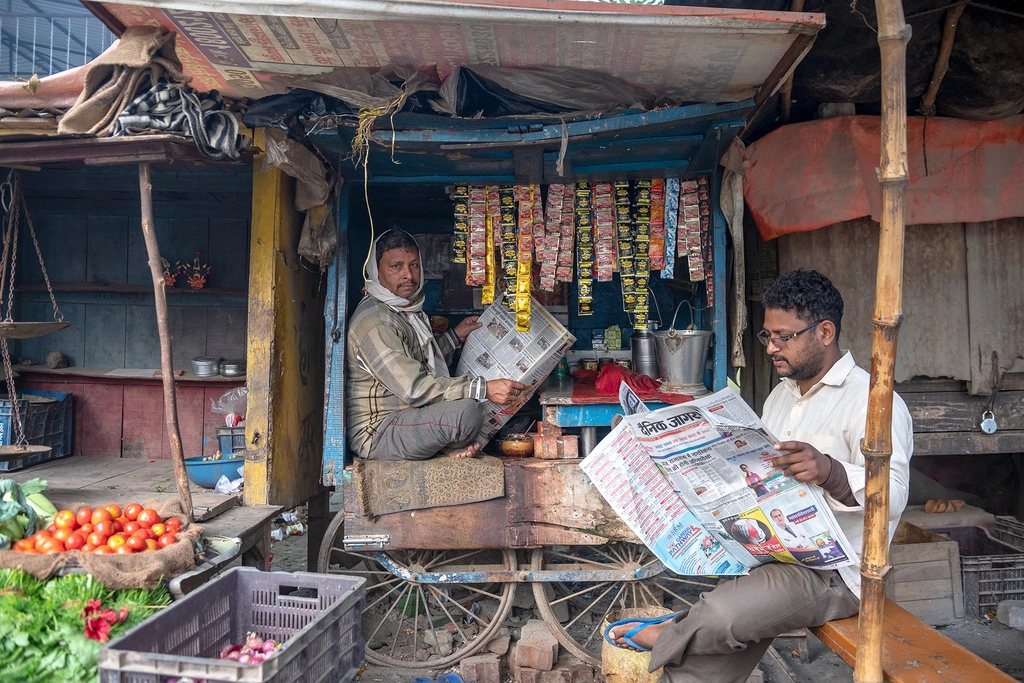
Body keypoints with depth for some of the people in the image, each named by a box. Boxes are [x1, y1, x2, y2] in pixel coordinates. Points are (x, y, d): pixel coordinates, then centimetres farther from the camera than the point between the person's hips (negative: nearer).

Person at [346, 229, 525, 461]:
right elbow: (415, 388, -28)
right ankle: (453, 448, -1)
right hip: (378, 436, -10)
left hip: (410, 417, 10)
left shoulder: (407, 309, 12)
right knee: (466, 410, -33)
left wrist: (455, 336, 16)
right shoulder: (374, 322, -21)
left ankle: (453, 444, -4)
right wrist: (484, 389, -30)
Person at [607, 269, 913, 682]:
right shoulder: (781, 395, 17)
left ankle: (664, 636, -1)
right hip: (775, 554, 7)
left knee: (723, 615, -30)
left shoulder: (872, 400, -11)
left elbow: (893, 497, -20)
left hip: (833, 570, -7)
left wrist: (830, 472, -39)